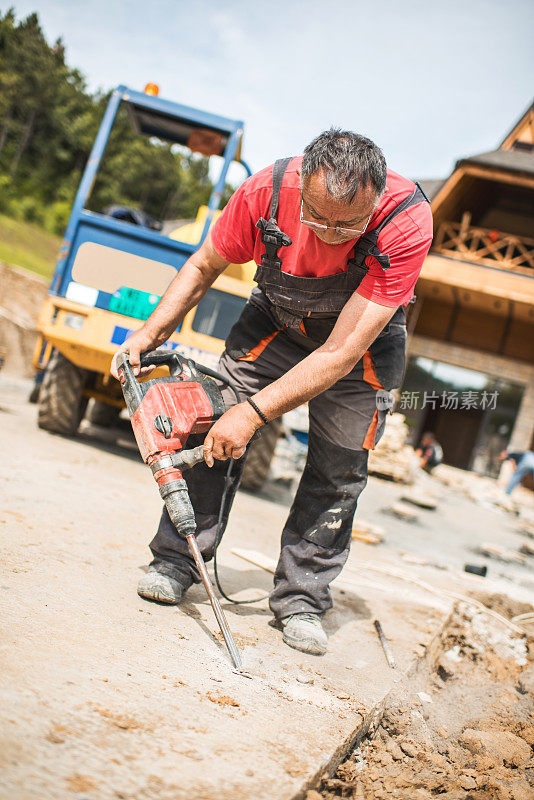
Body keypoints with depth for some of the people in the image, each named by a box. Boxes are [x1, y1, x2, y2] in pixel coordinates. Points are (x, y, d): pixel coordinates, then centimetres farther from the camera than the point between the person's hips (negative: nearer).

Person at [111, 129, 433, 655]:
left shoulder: (408, 221, -37)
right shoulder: (266, 191, -30)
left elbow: (342, 353, -36)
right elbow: (203, 266, -8)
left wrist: (253, 413, -36)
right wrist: (150, 334, -16)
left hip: (365, 334, -1)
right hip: (276, 318, 2)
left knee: (337, 471, -4)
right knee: (215, 429, -9)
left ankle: (301, 600, 10)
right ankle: (176, 562, 5)